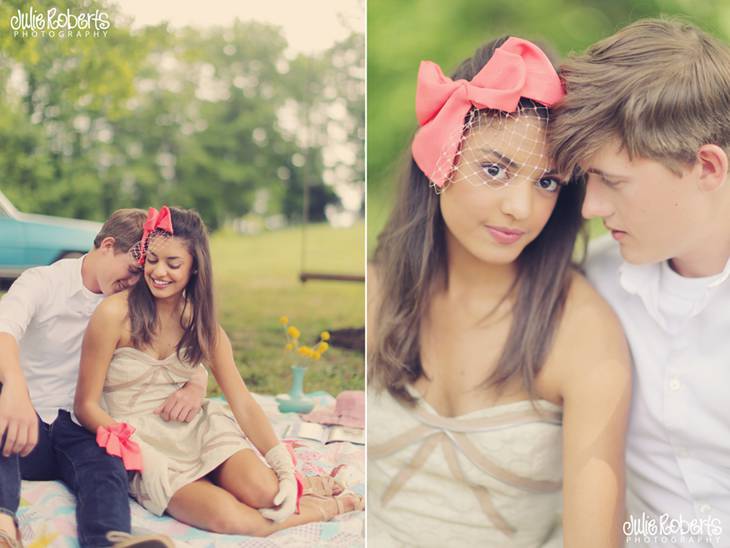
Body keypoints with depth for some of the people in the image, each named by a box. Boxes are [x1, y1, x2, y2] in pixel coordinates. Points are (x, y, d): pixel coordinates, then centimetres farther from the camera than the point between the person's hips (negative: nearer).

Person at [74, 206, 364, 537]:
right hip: (144, 442, -3)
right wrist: (128, 444, -23)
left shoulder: (202, 323, 4)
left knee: (262, 490, -28)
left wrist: (284, 468, -14)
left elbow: (243, 402, -1)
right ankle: (320, 509, -6)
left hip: (199, 428, 3)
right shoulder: (115, 315, -9)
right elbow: (86, 405, -5)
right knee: (227, 516, -28)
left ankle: (292, 487, 5)